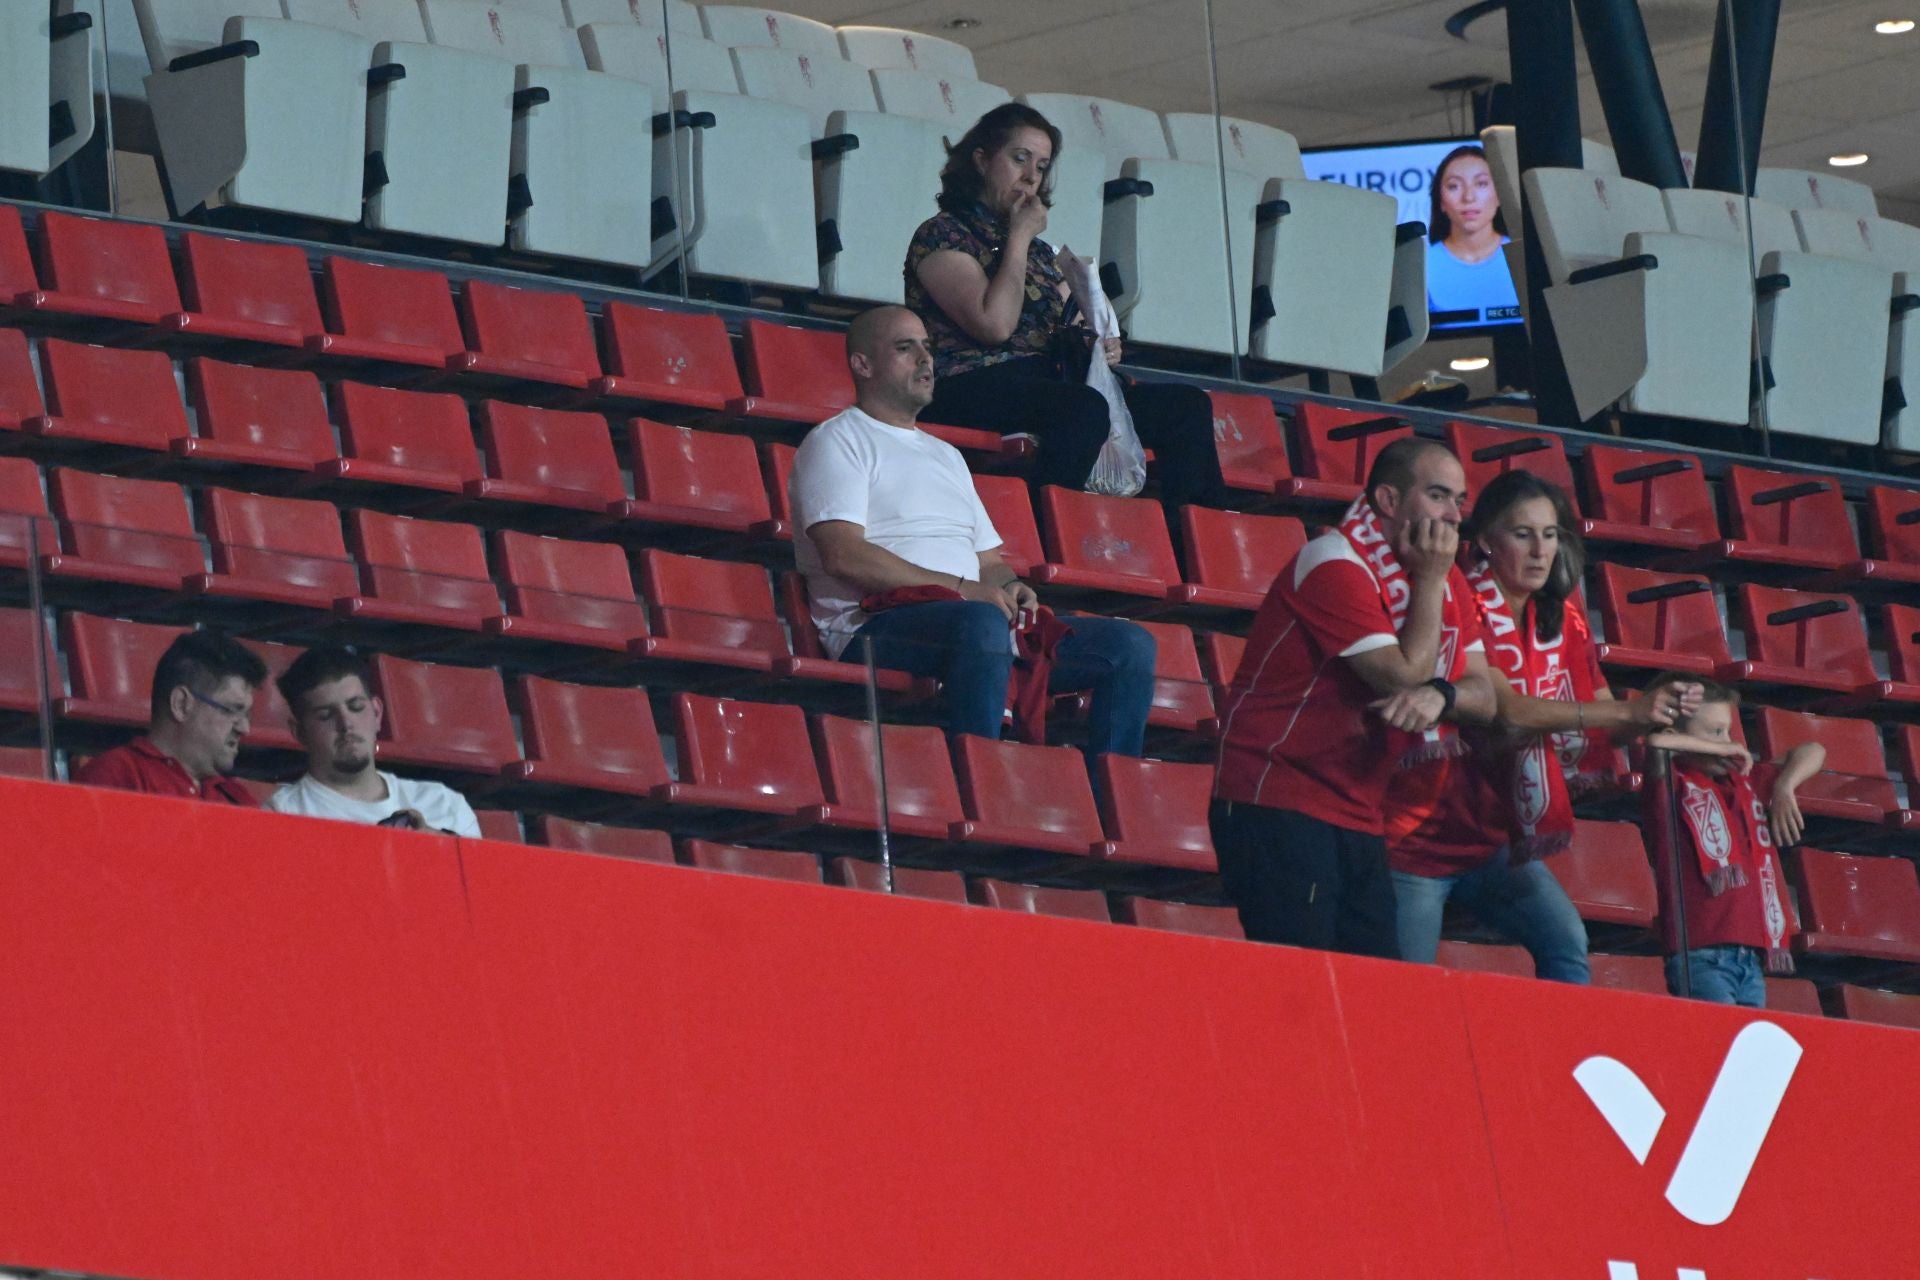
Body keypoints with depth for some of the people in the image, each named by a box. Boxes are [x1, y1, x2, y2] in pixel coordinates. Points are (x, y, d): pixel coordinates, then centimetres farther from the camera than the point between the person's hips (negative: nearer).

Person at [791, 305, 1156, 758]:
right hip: (876, 628, -8)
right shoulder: (838, 442, 5)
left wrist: (1010, 588, 2)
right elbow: (843, 555, -11)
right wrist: (962, 589, -15)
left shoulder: (945, 455, 31)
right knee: (982, 623, -41)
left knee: (1131, 644, -5)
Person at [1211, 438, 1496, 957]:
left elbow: (1484, 695, 4)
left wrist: (1441, 695, -19)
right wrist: (1429, 579, -9)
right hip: (1278, 809, -8)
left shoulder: (1445, 581, 13)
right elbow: (1404, 678, -18)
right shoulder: (1338, 564, -12)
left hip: (1358, 817, 8)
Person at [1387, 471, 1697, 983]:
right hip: (1422, 838, -7)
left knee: (1566, 944, -13)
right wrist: (1628, 713, -33)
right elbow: (1506, 709, -29)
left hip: (1493, 839, 7)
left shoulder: (1559, 619, 5)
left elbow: (1600, 714, 2)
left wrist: (1663, 712, -20)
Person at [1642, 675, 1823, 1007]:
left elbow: (1811, 754, 34)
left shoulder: (1745, 781, 22)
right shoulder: (1673, 786, 1)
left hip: (1753, 958, 7)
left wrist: (1784, 787, 12)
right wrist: (1724, 751, -4)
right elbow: (1656, 743, -20)